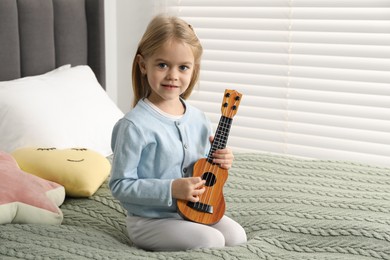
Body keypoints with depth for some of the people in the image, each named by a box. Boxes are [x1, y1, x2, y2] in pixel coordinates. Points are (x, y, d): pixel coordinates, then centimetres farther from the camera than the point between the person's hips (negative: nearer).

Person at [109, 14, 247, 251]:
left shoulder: (198, 119, 1)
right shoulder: (135, 125, -20)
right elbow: (120, 185, -18)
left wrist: (220, 163, -8)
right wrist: (171, 189, -25)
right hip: (150, 220, -7)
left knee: (236, 236, -5)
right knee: (211, 242, -20)